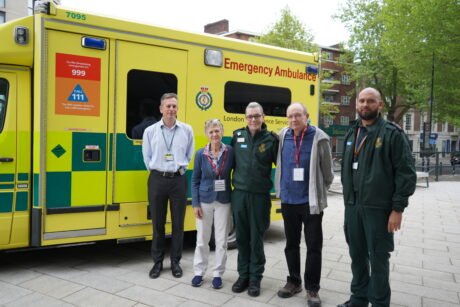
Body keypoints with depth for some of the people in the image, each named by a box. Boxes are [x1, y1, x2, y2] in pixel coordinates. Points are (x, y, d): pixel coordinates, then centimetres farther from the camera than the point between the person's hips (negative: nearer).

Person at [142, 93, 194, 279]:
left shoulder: (187, 130, 2)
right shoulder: (150, 131, 0)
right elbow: (147, 157, 9)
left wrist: (181, 167, 5)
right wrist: (155, 169, 5)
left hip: (178, 179, 0)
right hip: (157, 179, 0)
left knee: (178, 223, 6)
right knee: (158, 223, 8)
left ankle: (175, 261, 21)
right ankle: (157, 261, 23)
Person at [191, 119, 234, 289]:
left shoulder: (230, 152, -6)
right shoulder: (200, 154, -4)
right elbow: (195, 180, 1)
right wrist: (195, 204, -4)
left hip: (224, 201, 0)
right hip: (205, 200, 1)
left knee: (221, 240, 8)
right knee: (202, 240, 11)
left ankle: (218, 274, 24)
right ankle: (199, 272, 28)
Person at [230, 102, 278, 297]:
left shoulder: (271, 139, -2)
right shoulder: (237, 136, 6)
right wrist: (233, 182, 11)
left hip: (260, 195, -2)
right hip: (239, 193, 3)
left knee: (256, 238, 6)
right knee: (241, 237, 11)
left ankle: (255, 278, 21)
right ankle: (243, 275, 26)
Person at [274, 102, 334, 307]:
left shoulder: (318, 138, -10)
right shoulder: (283, 136, 1)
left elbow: (327, 171, -2)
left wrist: (319, 191, 7)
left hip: (310, 202, -3)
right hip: (288, 201, 4)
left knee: (314, 246, 5)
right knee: (291, 244, 15)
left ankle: (312, 288, 20)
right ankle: (294, 282, 33)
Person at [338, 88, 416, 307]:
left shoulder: (392, 134, -7)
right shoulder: (352, 135, 12)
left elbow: (406, 173, -10)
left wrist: (398, 208, -14)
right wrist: (348, 199, 15)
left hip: (378, 208, -6)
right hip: (352, 206, 6)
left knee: (378, 257, 5)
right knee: (357, 255, 16)